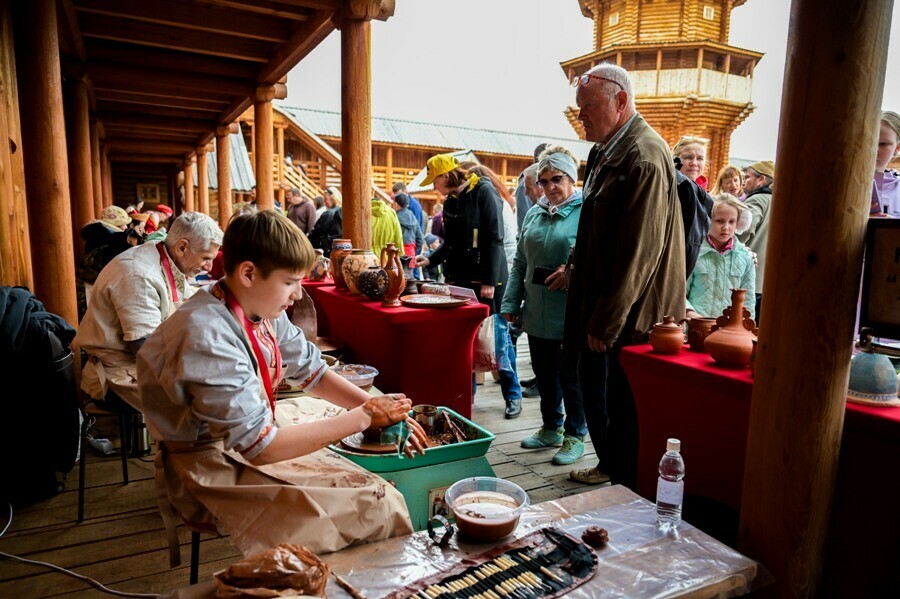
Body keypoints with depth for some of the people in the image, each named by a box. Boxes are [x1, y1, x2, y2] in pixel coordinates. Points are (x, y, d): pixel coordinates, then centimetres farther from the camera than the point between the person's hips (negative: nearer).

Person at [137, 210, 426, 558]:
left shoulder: (264, 311, -4)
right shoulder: (208, 338, -29)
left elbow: (313, 372, 8)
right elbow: (261, 447, -27)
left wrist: (382, 410, -5)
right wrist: (364, 417, -22)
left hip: (256, 445, 8)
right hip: (211, 473, -8)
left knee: (380, 490, -1)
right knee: (378, 510, -15)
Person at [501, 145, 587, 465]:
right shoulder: (534, 213, 11)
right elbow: (520, 263, 12)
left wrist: (574, 271, -27)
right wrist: (511, 303, 7)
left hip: (570, 315, -6)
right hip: (537, 315, 6)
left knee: (572, 378, 7)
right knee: (544, 374, 18)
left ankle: (575, 436, 25)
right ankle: (551, 428, 36)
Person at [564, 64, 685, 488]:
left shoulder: (644, 158, -18)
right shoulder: (605, 151, 11)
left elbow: (638, 251, -21)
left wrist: (606, 321, -18)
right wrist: (575, 266, 12)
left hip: (631, 312, -10)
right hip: (601, 301, 10)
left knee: (623, 401, 3)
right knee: (590, 379, 19)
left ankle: (625, 486, 22)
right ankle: (609, 464, 39)